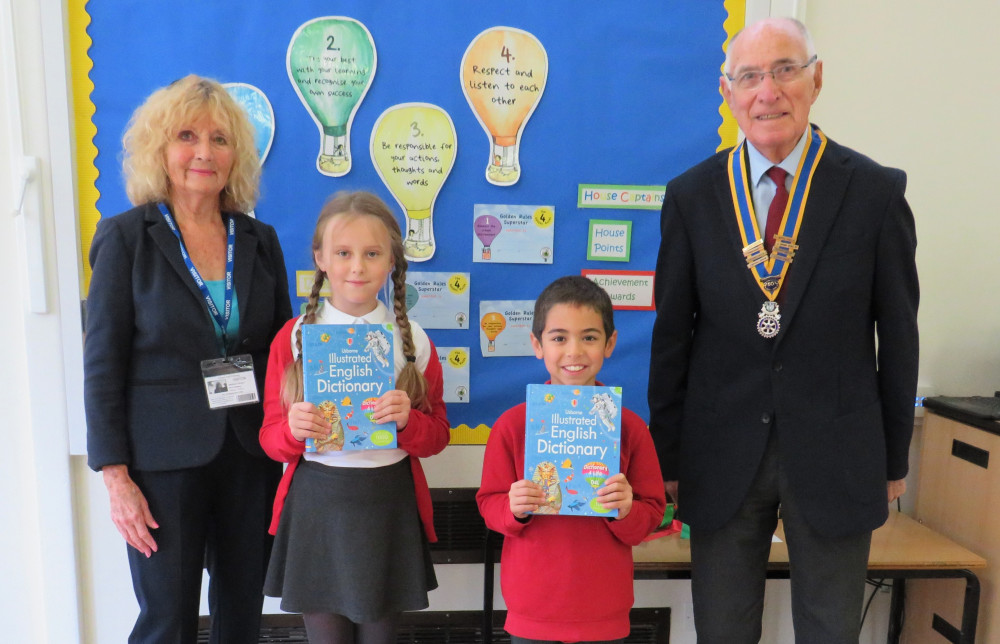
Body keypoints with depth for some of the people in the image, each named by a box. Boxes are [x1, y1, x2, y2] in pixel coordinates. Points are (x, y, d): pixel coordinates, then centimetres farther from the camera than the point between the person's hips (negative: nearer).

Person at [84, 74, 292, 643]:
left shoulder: (259, 240, 5)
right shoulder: (126, 238, -3)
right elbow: (102, 364, -5)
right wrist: (116, 478, -9)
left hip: (251, 459, 3)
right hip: (165, 462, -3)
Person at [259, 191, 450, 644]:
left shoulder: (413, 340, 0)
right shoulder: (293, 337, -1)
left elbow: (437, 436, 4)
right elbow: (270, 438, 3)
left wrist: (407, 420, -17)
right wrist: (293, 431, -20)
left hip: (389, 503, 1)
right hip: (315, 502, 0)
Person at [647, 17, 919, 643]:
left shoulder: (876, 191, -5)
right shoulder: (691, 197, -2)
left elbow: (898, 334, 1)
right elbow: (672, 334, 0)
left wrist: (895, 460, 6)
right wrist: (667, 455, 3)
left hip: (834, 456, 0)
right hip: (722, 453, 1)